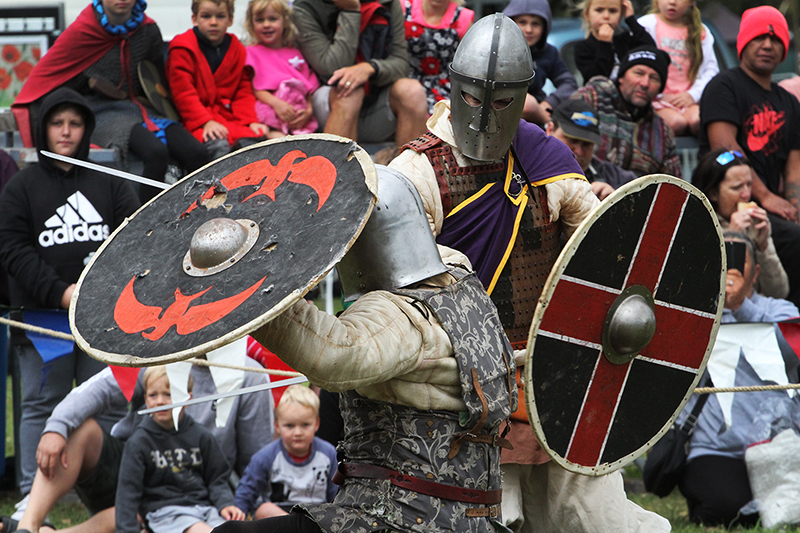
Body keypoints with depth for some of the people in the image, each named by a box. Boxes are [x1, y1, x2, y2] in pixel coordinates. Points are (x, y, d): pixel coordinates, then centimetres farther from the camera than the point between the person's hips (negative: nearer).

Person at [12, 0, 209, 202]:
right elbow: (44, 75, 3)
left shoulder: (148, 30, 7)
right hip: (100, 110, -5)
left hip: (137, 107, 5)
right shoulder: (81, 31, -4)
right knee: (156, 153, -33)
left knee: (196, 154, -21)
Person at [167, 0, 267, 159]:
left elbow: (243, 91, 14)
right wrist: (206, 121, -20)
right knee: (218, 145, -36)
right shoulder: (182, 49, -1)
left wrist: (251, 121, -5)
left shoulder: (237, 50, 15)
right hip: (196, 120, -5)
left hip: (230, 115, 5)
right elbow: (183, 93, -8)